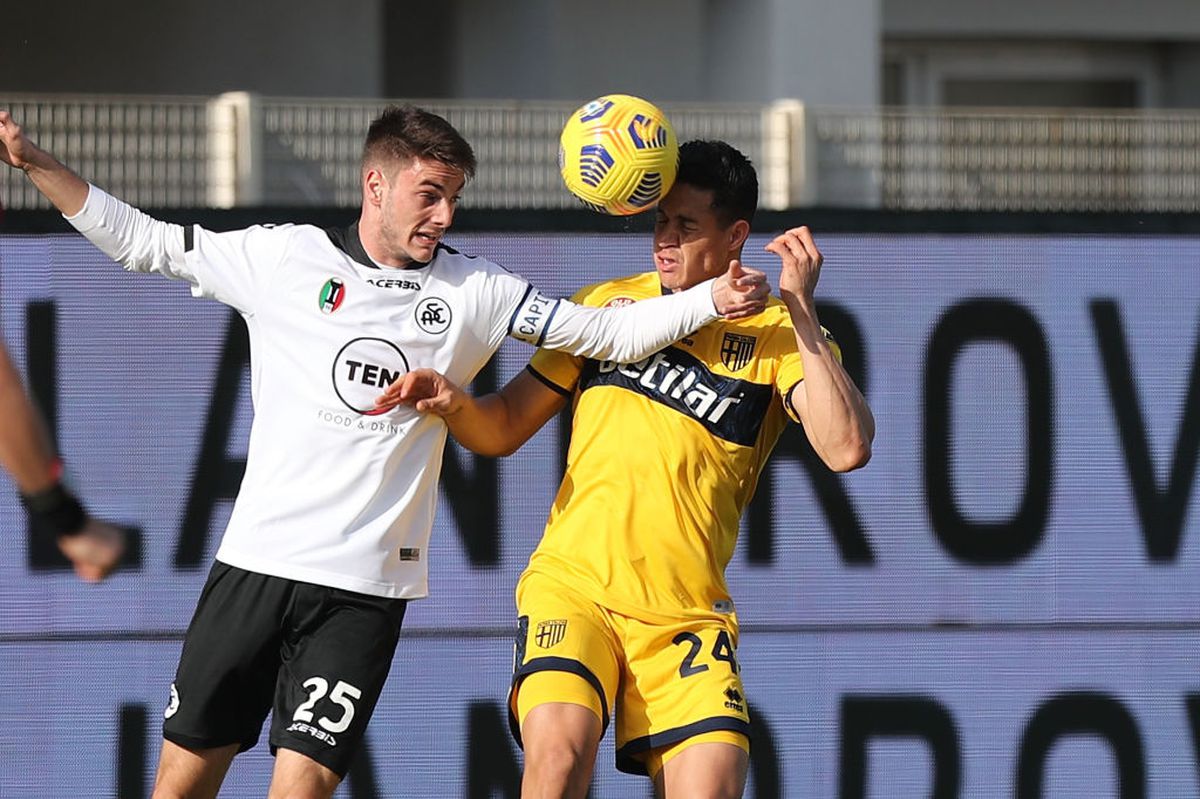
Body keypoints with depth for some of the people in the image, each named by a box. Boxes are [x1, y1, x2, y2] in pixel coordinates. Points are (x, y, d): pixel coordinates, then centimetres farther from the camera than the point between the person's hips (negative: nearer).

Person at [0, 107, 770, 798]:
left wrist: (714, 299, -10)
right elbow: (141, 240, 9)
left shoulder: (473, 291, 4)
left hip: (366, 588, -1)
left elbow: (611, 333, 4)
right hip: (256, 562, 1)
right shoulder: (286, 259, 3)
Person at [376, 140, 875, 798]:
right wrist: (455, 403, -7)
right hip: (571, 585, 0)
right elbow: (503, 430, 16)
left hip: (686, 614, 0)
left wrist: (799, 309, -18)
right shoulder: (604, 304, 10)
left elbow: (846, 447, -16)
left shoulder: (778, 335, 2)